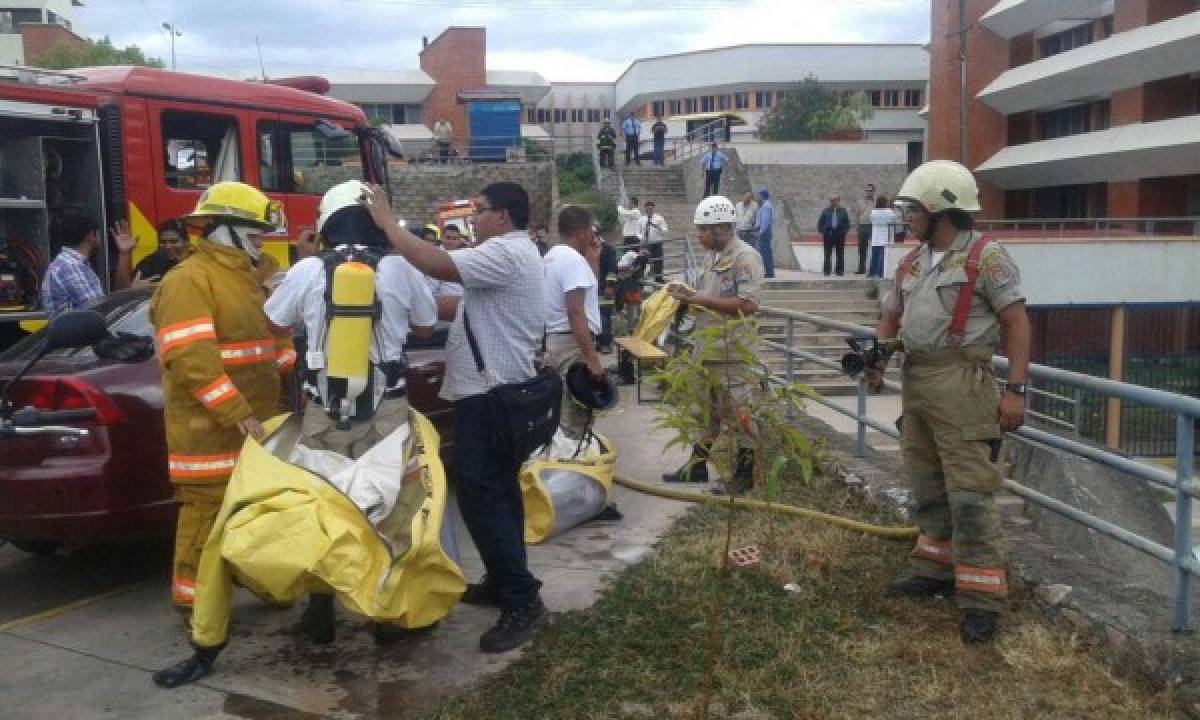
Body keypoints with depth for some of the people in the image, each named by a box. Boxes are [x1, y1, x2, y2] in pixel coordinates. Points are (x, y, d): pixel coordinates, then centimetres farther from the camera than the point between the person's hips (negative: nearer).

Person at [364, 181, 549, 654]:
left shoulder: (506, 252, -16)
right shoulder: (513, 254, 19)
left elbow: (438, 265, -27)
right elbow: (471, 306, 18)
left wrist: (386, 221, -18)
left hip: (490, 396, -11)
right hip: (502, 392, 11)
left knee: (480, 497, -9)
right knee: (497, 491, 16)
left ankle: (523, 601, -5)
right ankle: (506, 582, 27)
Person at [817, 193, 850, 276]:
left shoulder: (843, 211, 8)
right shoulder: (825, 211, 8)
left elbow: (847, 223, 10)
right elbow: (820, 222, 9)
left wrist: (844, 231, -1)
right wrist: (822, 232, 0)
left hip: (840, 234, 0)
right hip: (828, 234, 0)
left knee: (840, 254, 4)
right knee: (827, 254, -1)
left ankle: (840, 270, 11)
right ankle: (826, 270, 4)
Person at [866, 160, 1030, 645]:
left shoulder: (985, 257, -7)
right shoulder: (911, 263, 14)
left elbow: (1016, 324, -9)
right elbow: (891, 318, 22)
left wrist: (1015, 389, -15)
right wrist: (877, 358, 3)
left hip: (960, 383, -8)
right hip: (915, 381, 8)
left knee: (969, 492, -6)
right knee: (927, 485, 16)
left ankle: (981, 596, 1)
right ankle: (936, 569, 31)